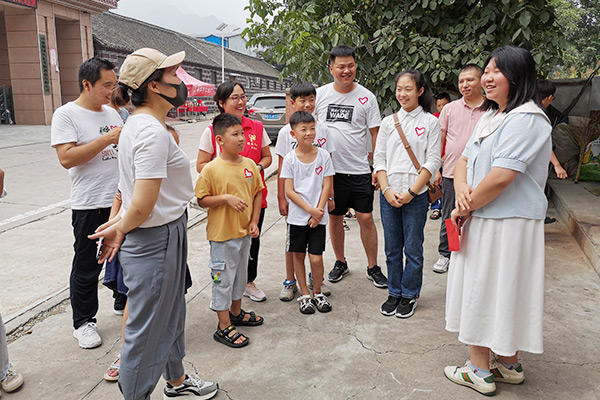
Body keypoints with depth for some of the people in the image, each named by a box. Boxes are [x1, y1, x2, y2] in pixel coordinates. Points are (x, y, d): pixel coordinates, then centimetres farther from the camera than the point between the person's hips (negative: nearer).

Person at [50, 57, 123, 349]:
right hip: (90, 205, -6)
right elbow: (67, 158, -19)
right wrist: (107, 139, -21)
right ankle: (83, 322, 21)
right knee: (87, 267, 6)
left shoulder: (112, 113, 11)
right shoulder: (66, 114, -8)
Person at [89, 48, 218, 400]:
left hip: (167, 235, 11)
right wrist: (121, 228, -8)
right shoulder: (154, 133, -23)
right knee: (147, 330, 7)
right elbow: (142, 205, -26)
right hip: (154, 241, -11)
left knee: (171, 315, 26)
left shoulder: (138, 123, 9)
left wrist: (120, 224, 3)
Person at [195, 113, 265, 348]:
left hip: (244, 232, 6)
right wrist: (226, 198, -24)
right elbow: (201, 200, -11)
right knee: (223, 278, 4)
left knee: (240, 274, 21)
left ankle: (236, 313, 42)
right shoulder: (211, 169, -15)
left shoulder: (250, 165, 1)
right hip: (222, 234, -6)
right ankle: (224, 327, 17)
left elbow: (257, 193, 8)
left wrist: (254, 222, 1)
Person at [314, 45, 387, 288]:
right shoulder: (320, 94, 3)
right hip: (329, 170, 2)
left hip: (359, 170, -1)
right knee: (335, 218, 11)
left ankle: (373, 267, 18)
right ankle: (340, 263, 30)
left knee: (366, 218, 2)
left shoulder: (366, 97, 0)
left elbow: (376, 133, 2)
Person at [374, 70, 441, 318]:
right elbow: (378, 158, 6)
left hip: (416, 196, -3)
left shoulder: (430, 122, 0)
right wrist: (386, 190, -6)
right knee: (392, 249, 11)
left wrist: (411, 191, -12)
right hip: (388, 196, 3)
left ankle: (409, 295, 22)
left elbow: (433, 161, -5)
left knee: (413, 249, 5)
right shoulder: (388, 122, 8)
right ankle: (394, 293, 27)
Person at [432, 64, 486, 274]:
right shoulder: (450, 109, 6)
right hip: (451, 173, 1)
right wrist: (436, 169, 3)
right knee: (448, 217, 10)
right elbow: (439, 140, 8)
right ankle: (445, 254, 24)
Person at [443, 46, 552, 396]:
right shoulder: (491, 117, 15)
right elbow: (464, 160, 13)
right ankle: (509, 365, 31)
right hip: (481, 220, 9)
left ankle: (480, 371, 17)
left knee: (486, 290, 1)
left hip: (506, 225, -9)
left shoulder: (525, 120, -17)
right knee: (497, 291, 16)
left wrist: (465, 208, -12)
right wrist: (463, 190, -8)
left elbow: (500, 177, -25)